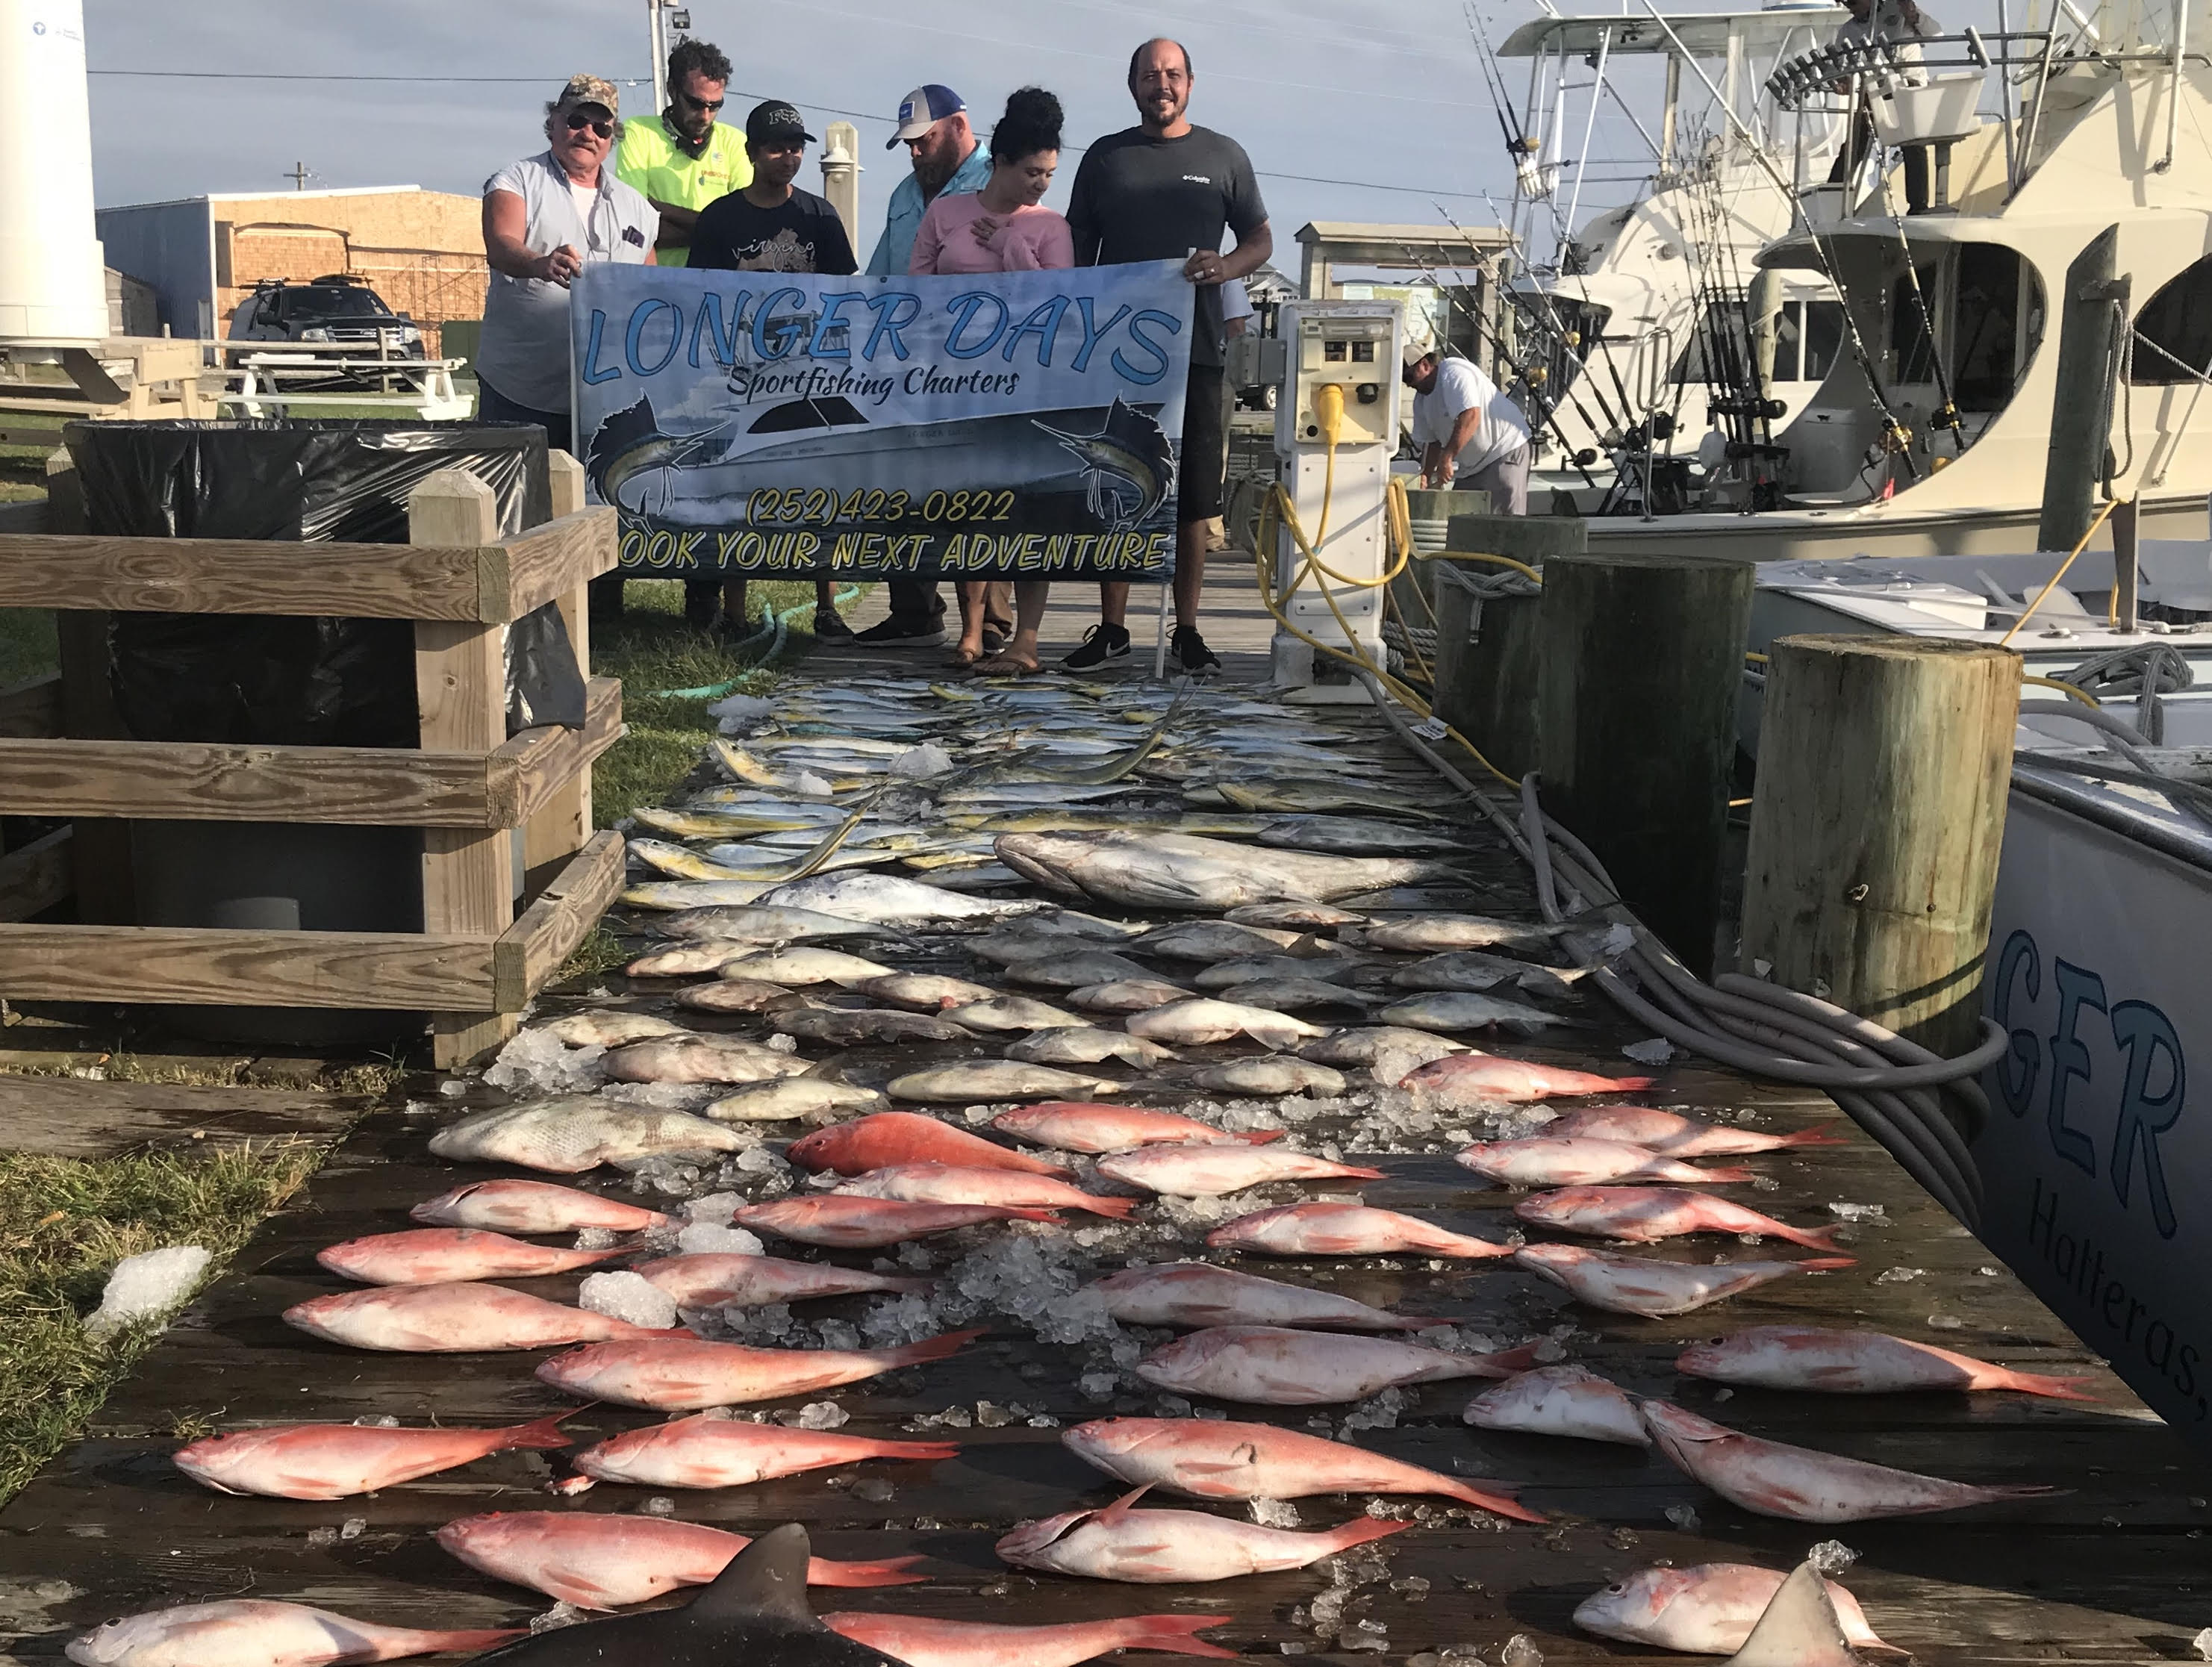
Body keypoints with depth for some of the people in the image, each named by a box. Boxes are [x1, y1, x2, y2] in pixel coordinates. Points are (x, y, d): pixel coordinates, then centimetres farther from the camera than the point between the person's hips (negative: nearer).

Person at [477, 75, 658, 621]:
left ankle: (604, 613, 13)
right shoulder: (518, 181, 2)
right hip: (522, 389, -3)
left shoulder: (635, 208, 16)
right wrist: (539, 263, -40)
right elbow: (500, 246, -18)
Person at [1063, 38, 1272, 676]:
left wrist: (1225, 267, -11)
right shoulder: (1104, 157, 12)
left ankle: (1187, 631, 8)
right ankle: (1111, 628, 9)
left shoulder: (1223, 156, 9)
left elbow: (1261, 239, 12)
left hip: (1195, 348, -1)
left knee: (1192, 497, 1)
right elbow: (1077, 249, 14)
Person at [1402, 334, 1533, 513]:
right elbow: (1432, 441, 14)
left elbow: (1471, 417, -32)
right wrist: (1426, 475, -3)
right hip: (1472, 465, 10)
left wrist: (1446, 458, -35)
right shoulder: (1421, 399, 10)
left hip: (1505, 452, -10)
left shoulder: (1453, 372, -19)